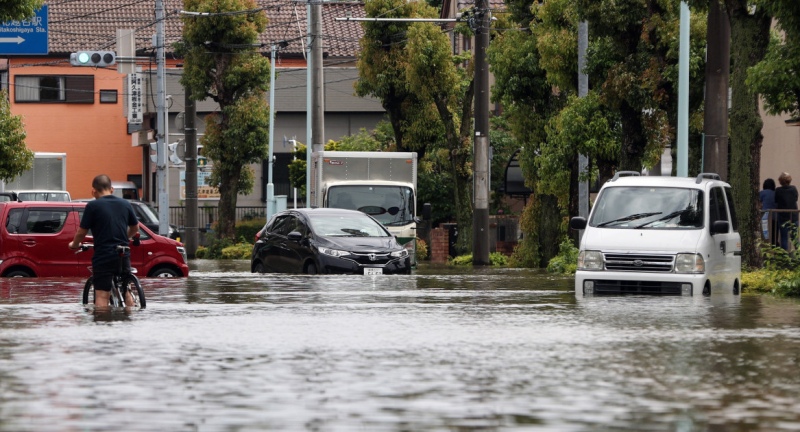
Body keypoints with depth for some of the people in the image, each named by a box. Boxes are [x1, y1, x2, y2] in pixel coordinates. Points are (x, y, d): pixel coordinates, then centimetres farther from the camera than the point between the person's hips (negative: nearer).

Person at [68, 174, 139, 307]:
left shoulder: (93, 206, -7)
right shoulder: (125, 204, 8)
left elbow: (82, 232, -5)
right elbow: (135, 228, 21)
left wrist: (74, 245, 16)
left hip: (103, 257, -5)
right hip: (123, 256, 5)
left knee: (101, 296, -6)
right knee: (126, 292, 19)